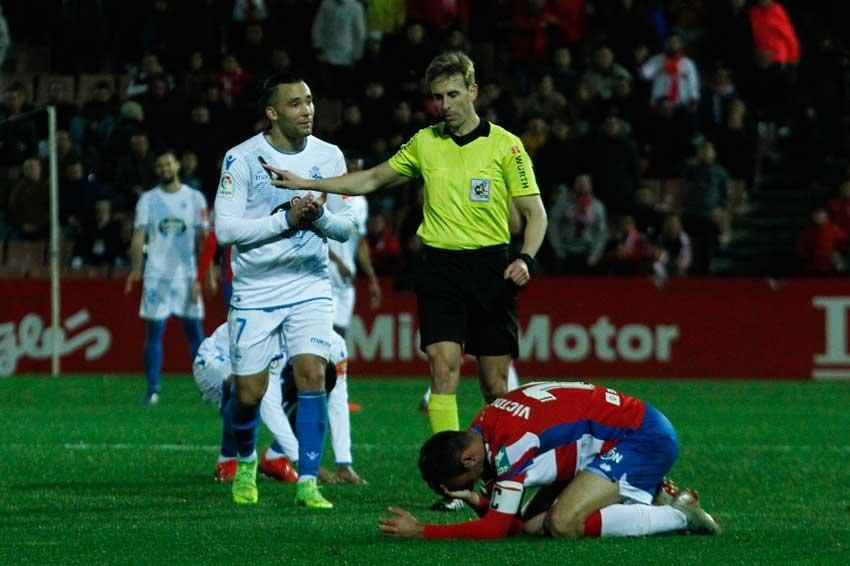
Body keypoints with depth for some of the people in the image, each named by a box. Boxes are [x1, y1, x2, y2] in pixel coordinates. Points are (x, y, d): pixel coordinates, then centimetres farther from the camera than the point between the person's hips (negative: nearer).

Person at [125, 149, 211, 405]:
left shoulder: (195, 198, 6)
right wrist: (135, 269, -13)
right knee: (154, 333, -2)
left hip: (187, 274, 0)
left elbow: (203, 237, 4)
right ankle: (153, 390, 1)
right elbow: (139, 236, 0)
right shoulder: (148, 199, 7)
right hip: (156, 275, 0)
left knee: (195, 333, 0)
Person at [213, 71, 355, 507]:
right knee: (249, 393, 1)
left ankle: (307, 482, -10)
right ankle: (246, 462, 32)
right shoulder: (242, 159, -10)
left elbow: (345, 227, 3)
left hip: (310, 287, 2)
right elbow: (225, 229, -15)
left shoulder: (328, 156, 1)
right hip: (255, 292, -2)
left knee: (312, 374, -16)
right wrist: (286, 219, -24)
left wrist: (319, 216, -19)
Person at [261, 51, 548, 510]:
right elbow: (372, 179, 21)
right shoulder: (425, 143, 9)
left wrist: (525, 258, -19)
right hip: (440, 268, 2)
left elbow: (536, 214, -1)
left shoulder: (505, 146, -1)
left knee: (496, 381, 1)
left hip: (491, 268, -2)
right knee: (443, 363, -16)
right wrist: (307, 184, 16)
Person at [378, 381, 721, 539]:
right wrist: (476, 501, -15)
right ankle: (657, 500, 10)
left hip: (646, 437, -10)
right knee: (533, 524, 2)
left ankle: (680, 515, -12)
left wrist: (421, 532, -25)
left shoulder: (511, 447, -25)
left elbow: (496, 528, -24)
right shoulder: (484, 428, 2)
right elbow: (510, 523, 5)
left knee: (563, 525, -26)